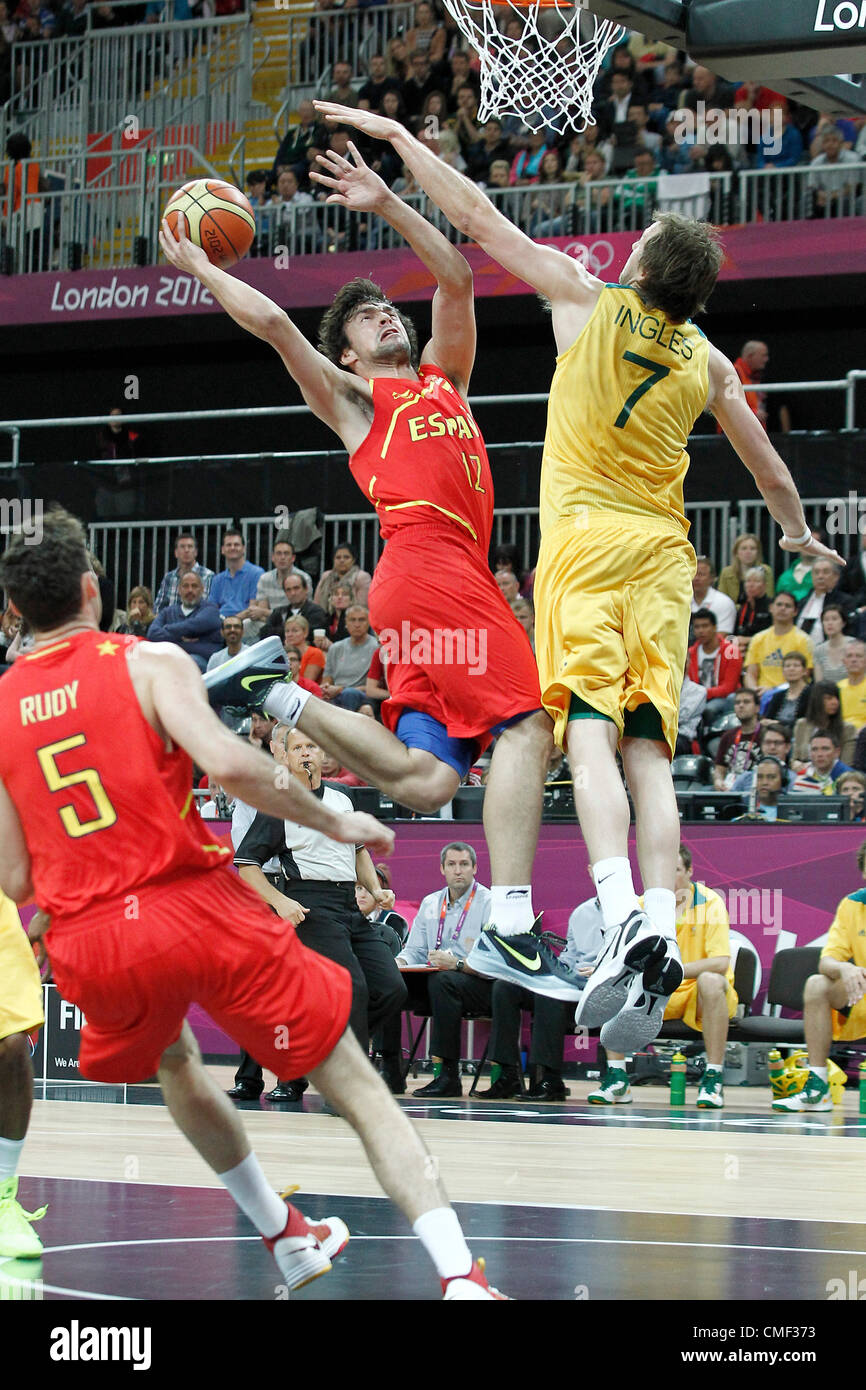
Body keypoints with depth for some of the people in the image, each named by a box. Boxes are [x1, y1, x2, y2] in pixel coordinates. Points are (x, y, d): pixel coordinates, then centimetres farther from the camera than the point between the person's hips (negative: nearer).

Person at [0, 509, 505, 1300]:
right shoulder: (150, 664, -1)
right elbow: (228, 764, -19)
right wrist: (334, 824, -6)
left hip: (89, 945, 4)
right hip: (195, 907, -4)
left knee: (173, 1062, 37)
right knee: (357, 1086, 2)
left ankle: (287, 1240, 41)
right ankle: (461, 1275, -14)